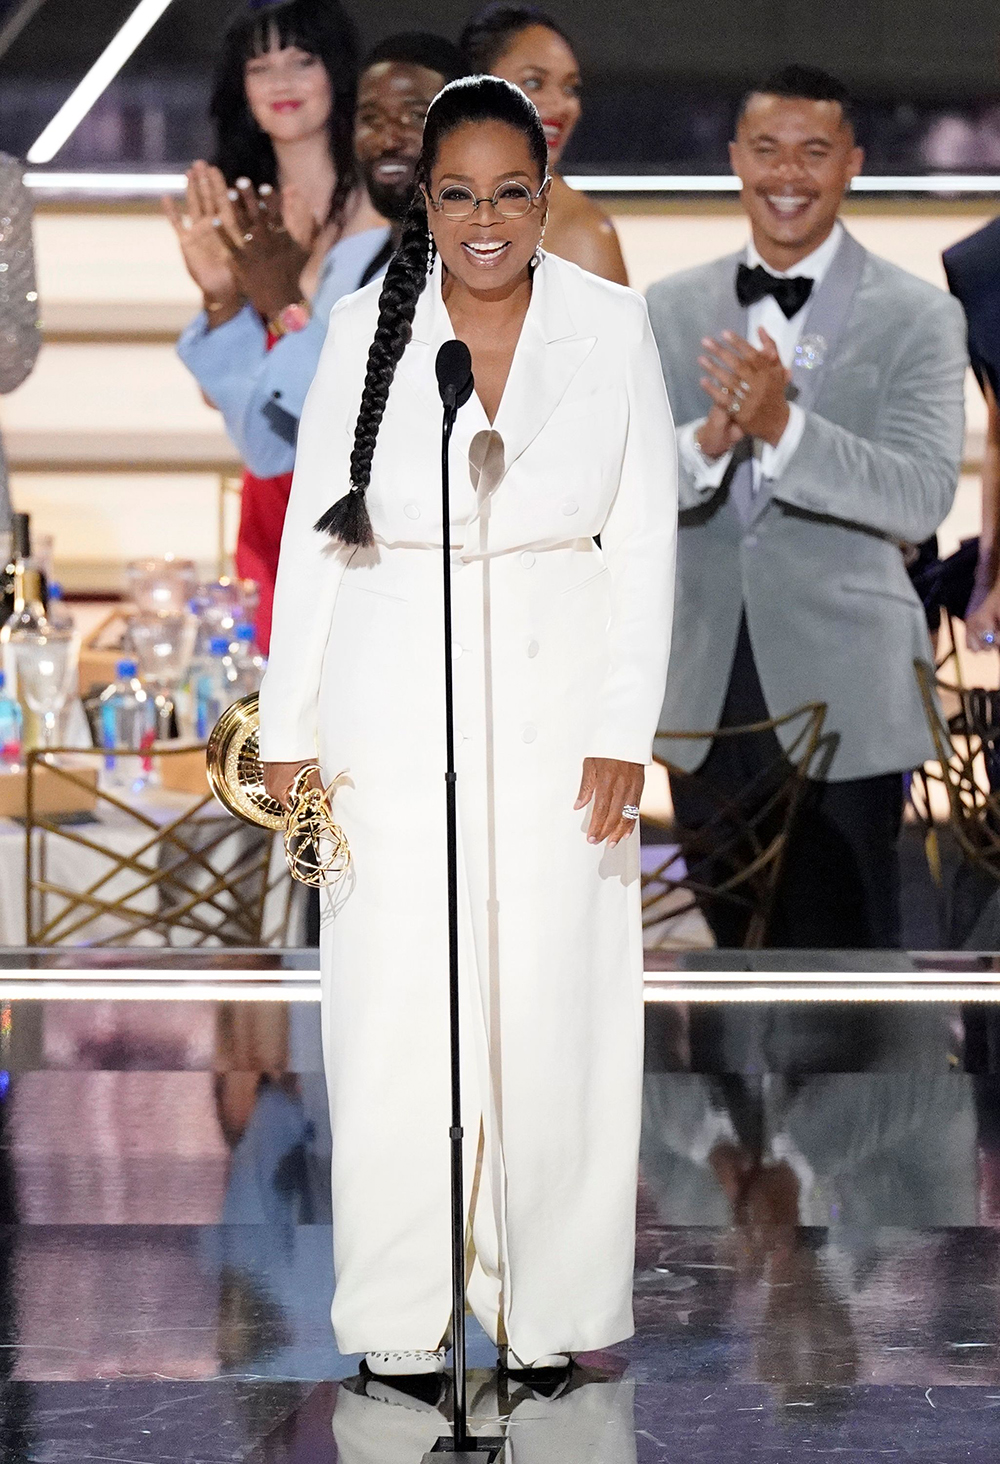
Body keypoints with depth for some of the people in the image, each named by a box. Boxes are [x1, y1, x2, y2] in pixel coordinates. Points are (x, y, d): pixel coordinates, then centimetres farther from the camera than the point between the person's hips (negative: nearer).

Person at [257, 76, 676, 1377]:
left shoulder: (612, 328, 0)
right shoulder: (369, 329, 0)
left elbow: (644, 540, 2)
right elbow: (314, 533, 4)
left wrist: (624, 733, -4)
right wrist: (289, 730, 2)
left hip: (556, 697, 0)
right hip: (397, 699, 0)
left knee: (555, 996, 0)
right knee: (397, 998, 0)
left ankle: (554, 1300, 11)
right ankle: (402, 1305, 11)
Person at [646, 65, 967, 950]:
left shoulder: (918, 319, -1)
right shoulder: (669, 312, 9)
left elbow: (923, 500, -13)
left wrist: (781, 427, -28)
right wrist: (705, 443, -21)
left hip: (839, 704, -3)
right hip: (706, 701, 4)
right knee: (731, 961, 12)